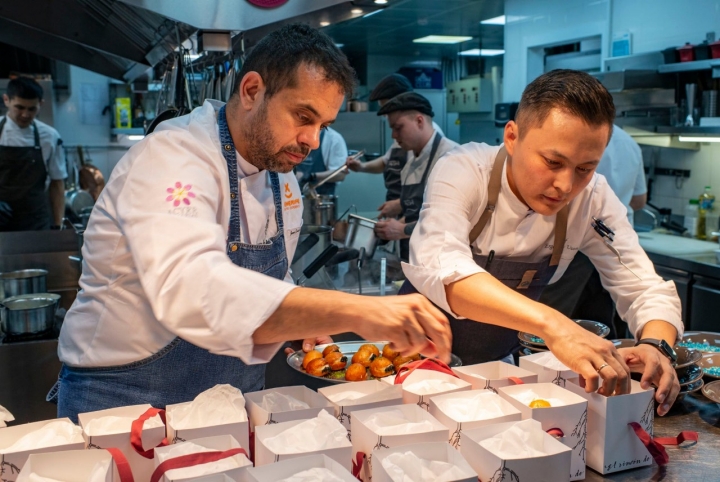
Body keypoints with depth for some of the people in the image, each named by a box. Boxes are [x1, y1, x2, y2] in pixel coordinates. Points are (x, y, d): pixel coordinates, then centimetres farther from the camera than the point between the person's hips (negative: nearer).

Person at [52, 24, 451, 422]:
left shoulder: (279, 170, 4)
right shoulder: (172, 157, -22)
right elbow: (190, 289, -40)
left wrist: (304, 319, -6)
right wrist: (353, 311, -47)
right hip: (128, 405, -6)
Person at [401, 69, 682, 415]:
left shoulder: (594, 199, -14)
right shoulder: (463, 172, -25)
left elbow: (647, 290, -9)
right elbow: (440, 268, -42)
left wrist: (655, 346, -32)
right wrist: (553, 325, -54)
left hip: (496, 360, 4)